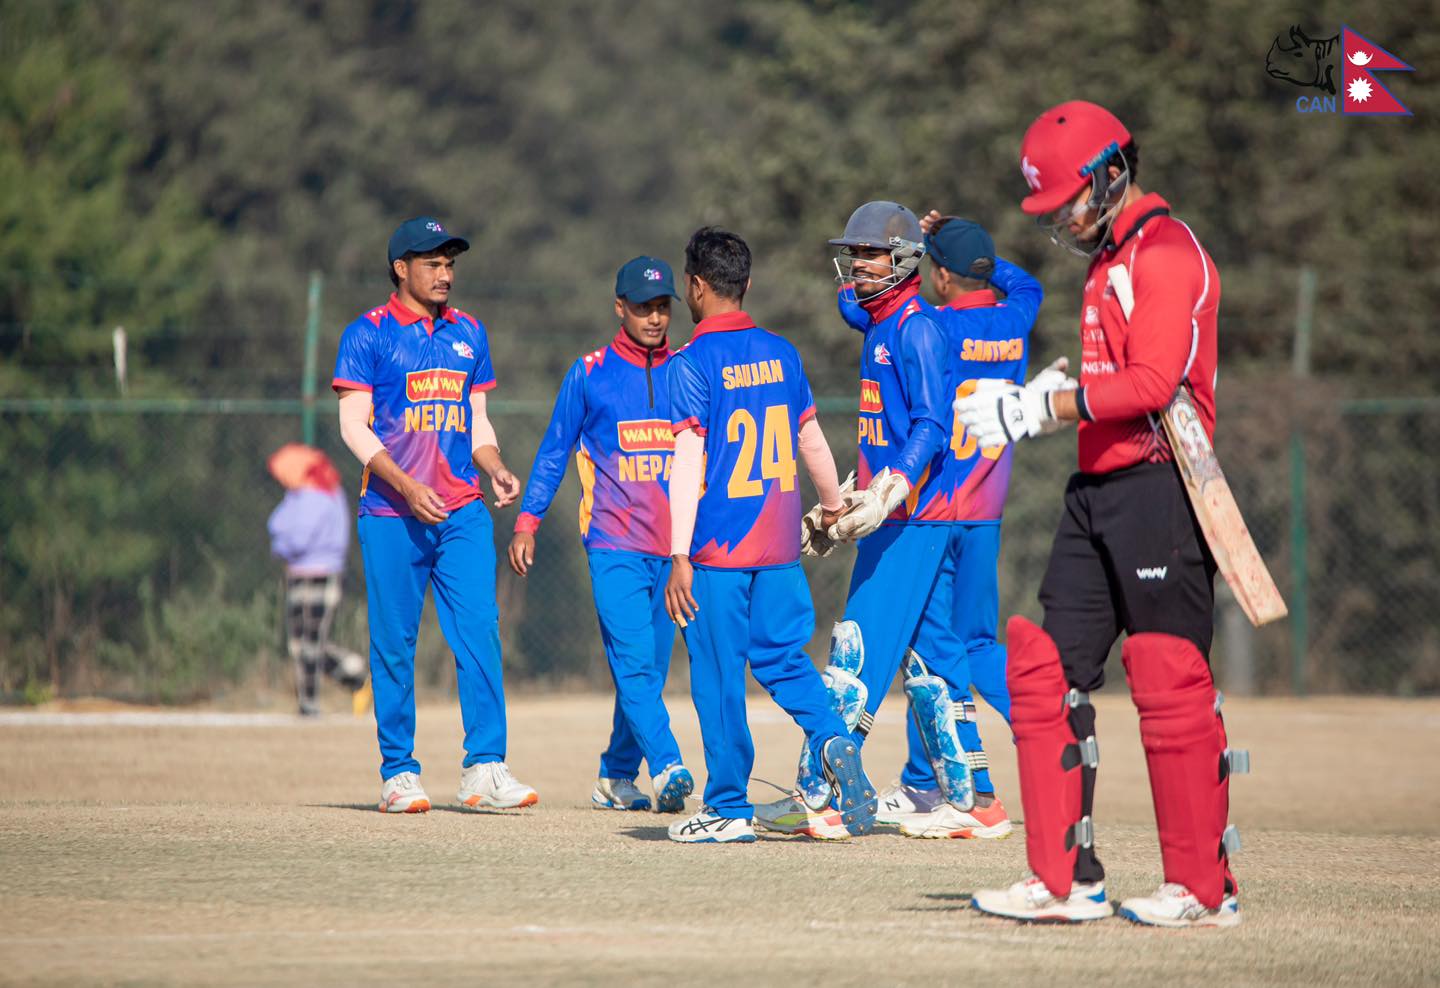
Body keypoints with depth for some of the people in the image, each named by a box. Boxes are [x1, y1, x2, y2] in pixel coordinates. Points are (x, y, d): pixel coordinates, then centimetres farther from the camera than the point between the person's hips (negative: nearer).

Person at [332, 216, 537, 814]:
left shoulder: (468, 333, 15)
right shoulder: (369, 334, 0)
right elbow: (354, 425, -6)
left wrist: (496, 469, 0)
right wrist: (405, 484, -18)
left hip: (463, 512, 4)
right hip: (392, 515, -4)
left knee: (480, 634, -7)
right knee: (394, 645, 0)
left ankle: (484, 769, -7)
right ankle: (398, 774, 8)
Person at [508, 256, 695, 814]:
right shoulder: (589, 374, 4)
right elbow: (554, 452, 8)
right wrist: (526, 522, 1)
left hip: (673, 548, 3)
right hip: (614, 544, -3)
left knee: (651, 669, 5)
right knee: (634, 660, -16)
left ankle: (616, 778, 16)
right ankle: (666, 769, -26)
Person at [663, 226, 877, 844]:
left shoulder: (692, 363, -9)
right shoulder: (780, 353, 8)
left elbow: (688, 462, -15)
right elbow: (811, 439, 18)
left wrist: (680, 556, -17)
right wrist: (833, 504, 36)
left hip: (717, 547, -5)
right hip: (778, 542, 6)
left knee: (718, 676, 1)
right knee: (784, 656, 15)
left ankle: (729, 809, 5)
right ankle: (832, 740, -10)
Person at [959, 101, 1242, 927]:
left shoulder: (1167, 253, -11)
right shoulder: (1110, 262, 21)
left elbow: (1152, 385, -21)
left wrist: (1041, 408, -19)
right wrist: (1044, 397, 10)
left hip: (1157, 490, -10)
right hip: (1098, 493, 10)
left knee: (1172, 688, -7)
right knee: (1046, 674, 6)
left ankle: (1205, 889, -1)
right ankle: (1065, 881, 8)